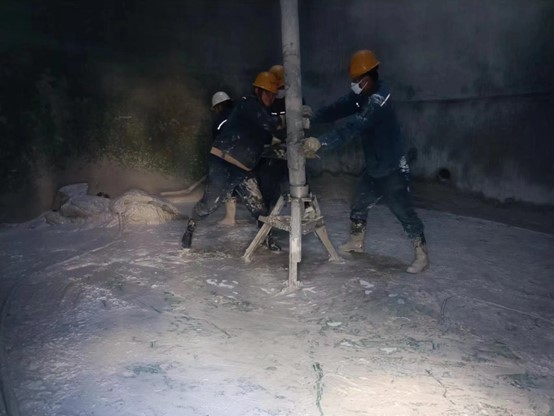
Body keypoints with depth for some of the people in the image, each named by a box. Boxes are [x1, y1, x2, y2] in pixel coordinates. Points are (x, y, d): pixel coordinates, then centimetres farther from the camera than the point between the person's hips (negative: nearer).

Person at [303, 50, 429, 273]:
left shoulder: (378, 100, -27)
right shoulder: (362, 94, 3)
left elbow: (353, 127, -38)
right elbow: (338, 108, -3)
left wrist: (321, 141, -45)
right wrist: (311, 118, -19)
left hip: (393, 168, -9)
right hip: (374, 167, 9)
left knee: (404, 211, -4)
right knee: (359, 204, 18)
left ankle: (422, 255, 6)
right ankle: (356, 241, 36)